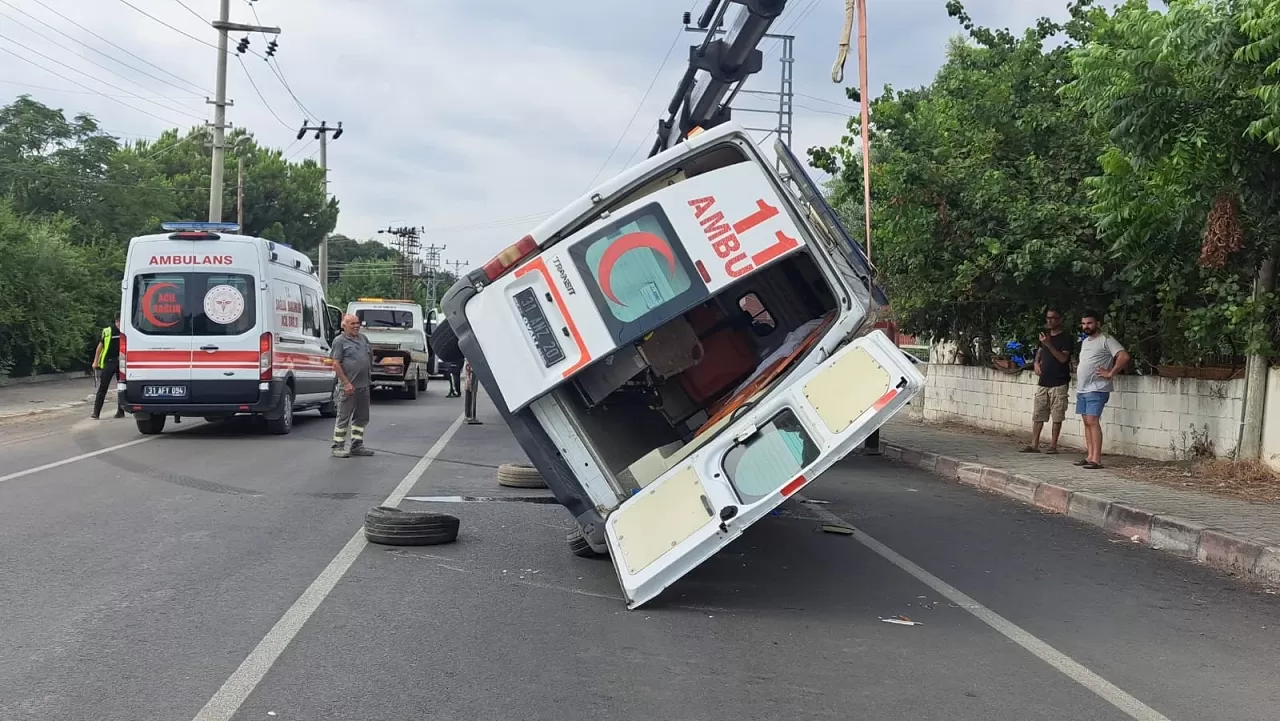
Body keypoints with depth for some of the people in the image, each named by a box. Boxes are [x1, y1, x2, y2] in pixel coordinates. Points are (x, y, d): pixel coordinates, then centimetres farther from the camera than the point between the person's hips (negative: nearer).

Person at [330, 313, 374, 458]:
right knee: (343, 417, -2)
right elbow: (336, 364, -12)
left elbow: (371, 353, 30)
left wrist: (370, 368, 22)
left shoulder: (363, 337, 12)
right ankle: (338, 447, 4)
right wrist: (346, 383, -17)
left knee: (362, 417, 11)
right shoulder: (340, 341, -8)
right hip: (349, 386, -7)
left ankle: (357, 446, 19)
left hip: (364, 385, 7)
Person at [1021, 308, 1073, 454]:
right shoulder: (1045, 334, 13)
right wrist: (1036, 363, 7)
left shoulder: (1065, 338, -7)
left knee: (1057, 417, 0)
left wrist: (1049, 344, -26)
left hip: (1059, 383, -6)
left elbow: (1063, 358, -18)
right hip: (1043, 382, 6)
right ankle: (1034, 444, 8)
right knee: (1038, 415, 5)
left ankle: (1053, 445, 5)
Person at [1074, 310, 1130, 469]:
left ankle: (1096, 459, -17)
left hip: (1096, 389, -9)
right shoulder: (1085, 341, 19)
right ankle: (1089, 456, 11)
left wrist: (1110, 373, -18)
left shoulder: (1106, 340, -9)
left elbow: (1124, 357, -19)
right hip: (1082, 389, 9)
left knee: (1092, 421, -15)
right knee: (1086, 422, 8)